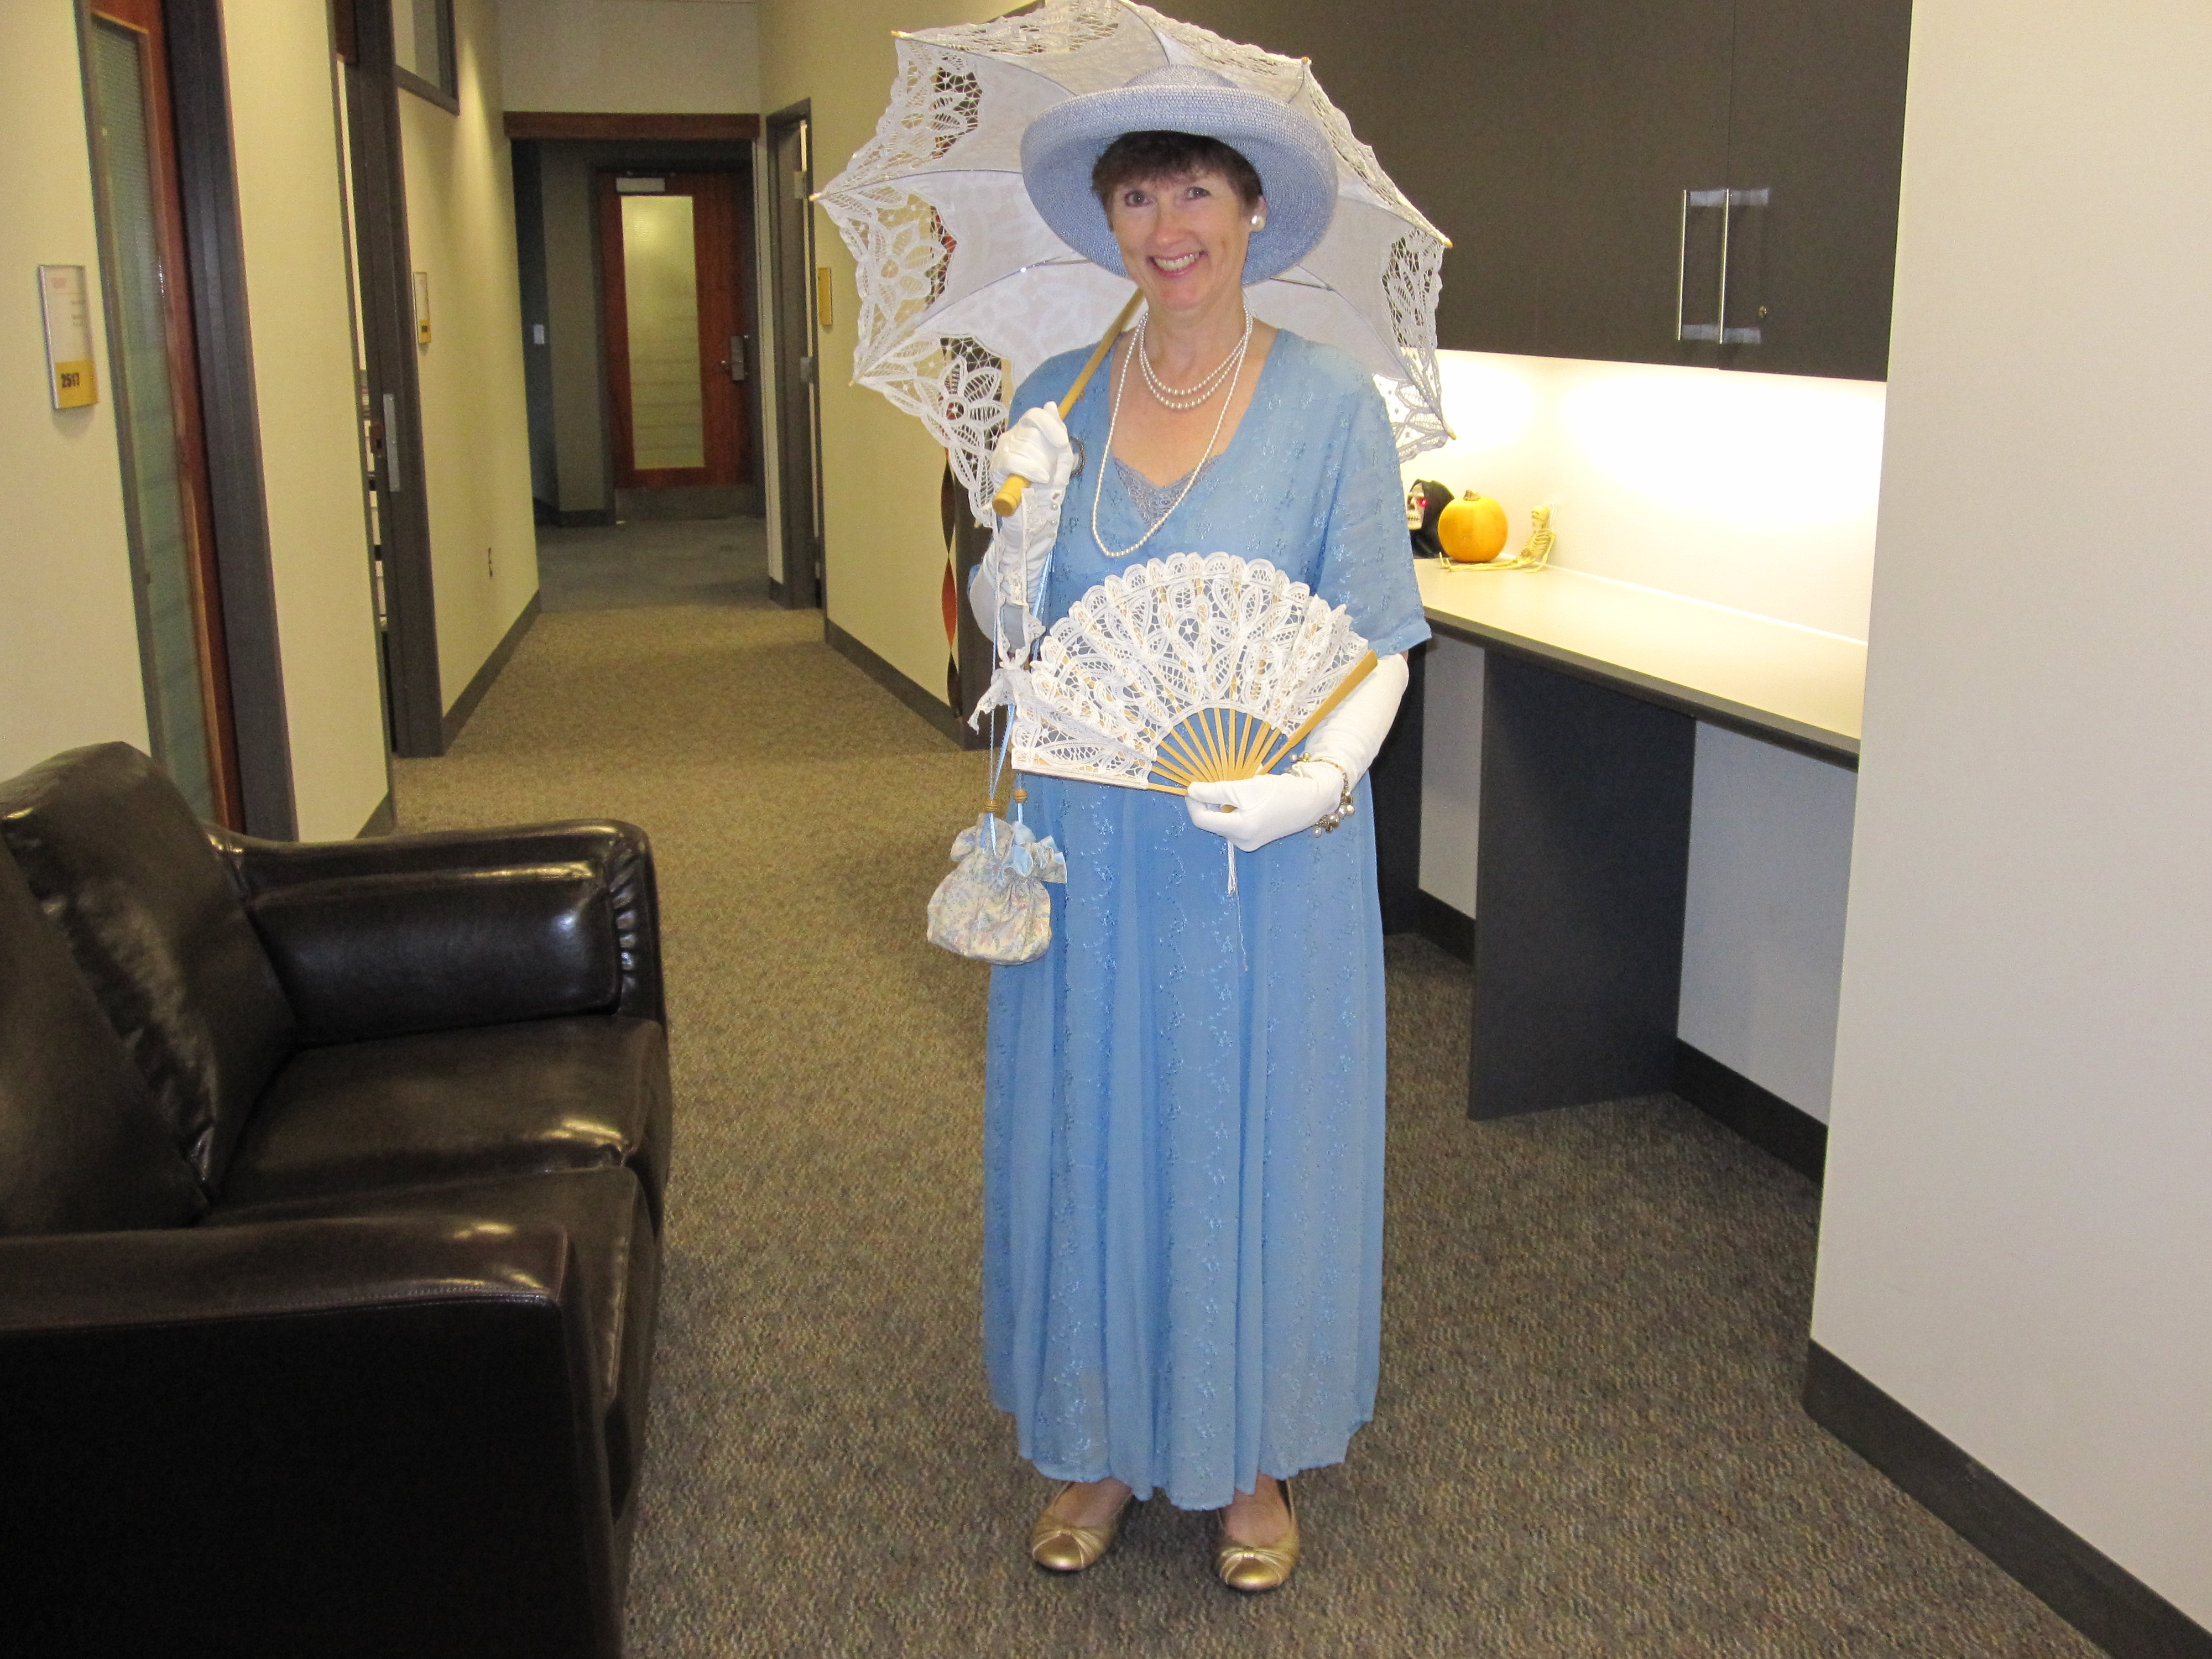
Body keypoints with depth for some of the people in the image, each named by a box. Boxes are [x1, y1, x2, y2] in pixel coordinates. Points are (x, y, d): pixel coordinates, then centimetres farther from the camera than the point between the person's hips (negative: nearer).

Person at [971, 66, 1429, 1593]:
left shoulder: (1331, 404, -7)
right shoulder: (1061, 397, 4)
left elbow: (1375, 646, -8)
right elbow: (1013, 626, 8)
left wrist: (1323, 780, -26)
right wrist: (1023, 528, -12)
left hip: (1268, 850, -3)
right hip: (1091, 846, 3)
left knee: (1253, 1140, 9)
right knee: (1090, 1133, 12)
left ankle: (1256, 1454, 31)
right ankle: (1103, 1443, 33)